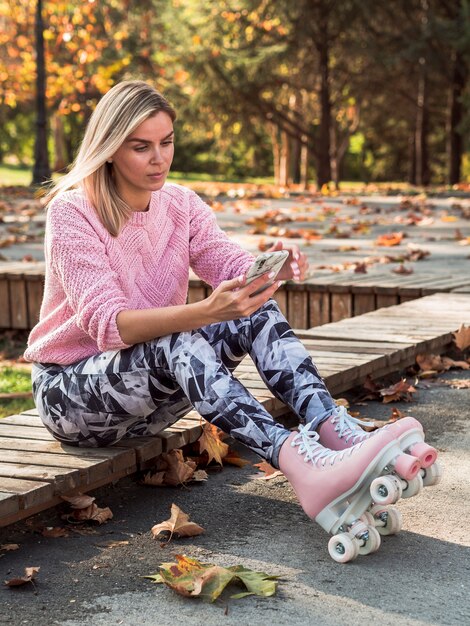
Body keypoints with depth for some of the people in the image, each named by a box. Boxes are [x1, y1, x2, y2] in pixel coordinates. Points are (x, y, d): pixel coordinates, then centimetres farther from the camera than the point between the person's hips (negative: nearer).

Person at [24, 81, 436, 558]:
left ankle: (344, 436, -40)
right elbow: (107, 323, -28)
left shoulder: (180, 205, 3)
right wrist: (205, 312, -44)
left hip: (155, 386, 6)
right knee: (173, 343, -38)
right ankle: (303, 466, -55)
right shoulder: (72, 213, -16)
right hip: (69, 390, -5)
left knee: (257, 312, -20)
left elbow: (231, 266, -12)